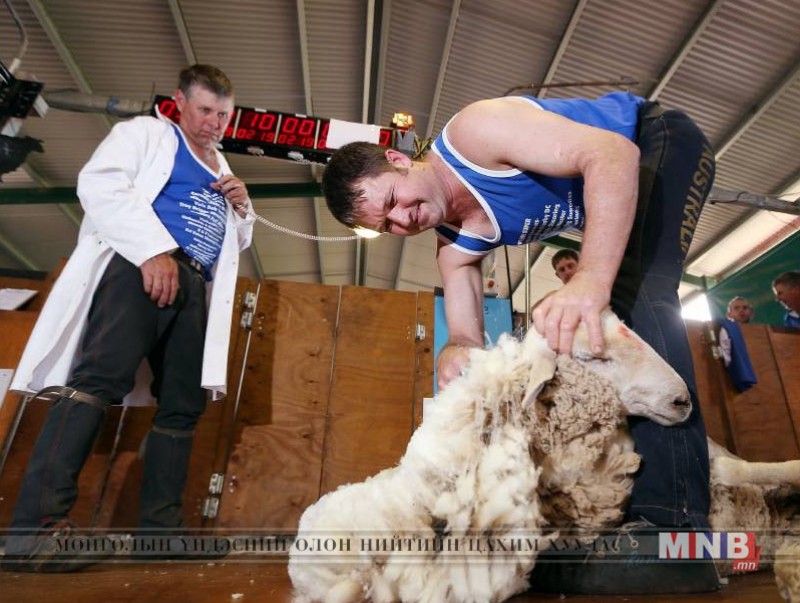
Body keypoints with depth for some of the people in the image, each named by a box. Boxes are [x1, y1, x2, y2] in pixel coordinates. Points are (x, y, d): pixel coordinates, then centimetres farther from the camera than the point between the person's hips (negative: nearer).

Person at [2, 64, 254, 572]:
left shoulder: (222, 171, 30)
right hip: (142, 266, -6)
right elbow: (100, 184, -6)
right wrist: (154, 250, -18)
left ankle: (162, 528, 3)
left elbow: (236, 243, 33)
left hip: (195, 286, 6)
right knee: (102, 378, -22)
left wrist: (242, 209, 11)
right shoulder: (146, 132, 13)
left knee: (183, 405, -1)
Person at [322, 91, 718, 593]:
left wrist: (593, 278, -50)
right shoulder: (456, 246, -5)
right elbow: (467, 335, -11)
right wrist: (456, 351, -36)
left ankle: (670, 523, -34)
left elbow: (613, 152, -36)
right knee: (592, 343, 0)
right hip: (613, 210, 8)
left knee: (635, 291, -32)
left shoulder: (472, 131, -27)